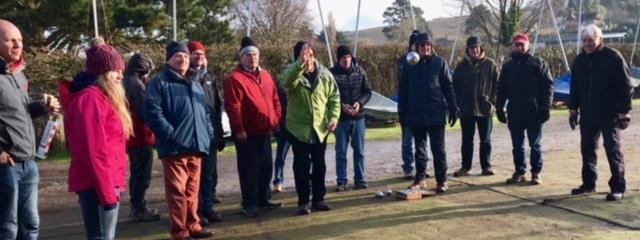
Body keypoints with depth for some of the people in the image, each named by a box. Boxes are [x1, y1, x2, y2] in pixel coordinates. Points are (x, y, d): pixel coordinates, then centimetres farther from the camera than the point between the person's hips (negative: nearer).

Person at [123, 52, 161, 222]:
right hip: (141, 136, -10)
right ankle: (139, 209, -1)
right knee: (142, 175, -4)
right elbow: (144, 111, -19)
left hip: (131, 136, 10)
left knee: (136, 174, 17)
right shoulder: (136, 83, -15)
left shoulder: (125, 82, 15)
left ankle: (136, 207, 24)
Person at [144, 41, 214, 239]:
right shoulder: (160, 82, -2)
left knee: (192, 189, 14)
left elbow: (206, 111, 27)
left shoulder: (196, 84, 22)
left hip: (196, 145, 7)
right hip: (175, 146, -7)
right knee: (177, 190, -4)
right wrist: (170, 133, -18)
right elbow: (152, 112, -12)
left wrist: (208, 132, 12)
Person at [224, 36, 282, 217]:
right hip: (246, 132, -7)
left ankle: (263, 199, 27)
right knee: (249, 168, -2)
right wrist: (239, 129, -18)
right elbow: (232, 107, -16)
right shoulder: (235, 78, -11)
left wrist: (276, 119, 10)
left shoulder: (266, 76, 13)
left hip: (265, 130, 7)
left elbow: (275, 100, 18)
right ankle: (249, 204, 7)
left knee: (266, 166, 13)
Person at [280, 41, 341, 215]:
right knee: (301, 166, 3)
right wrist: (300, 63, -49)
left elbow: (334, 97, 6)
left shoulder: (324, 74, 0)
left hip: (320, 128, 3)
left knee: (319, 165, 10)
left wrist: (334, 117, -9)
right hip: (298, 128, -3)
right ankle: (303, 201, 13)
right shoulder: (293, 74, -10)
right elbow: (287, 82, -36)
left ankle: (318, 199, 23)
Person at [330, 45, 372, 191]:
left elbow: (367, 92, 3)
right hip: (341, 118, -2)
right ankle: (341, 181, 13)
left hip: (358, 117, 2)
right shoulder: (332, 73, -6)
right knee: (340, 151, 4)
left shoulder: (360, 71, 2)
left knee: (359, 150, 7)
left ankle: (360, 179, 17)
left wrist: (359, 102, -15)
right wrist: (341, 105, -20)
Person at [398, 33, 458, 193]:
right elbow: (403, 90, 7)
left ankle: (441, 180, 9)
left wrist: (453, 109, -4)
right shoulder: (409, 65, 5)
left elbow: (448, 87, 0)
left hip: (436, 114, -2)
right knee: (419, 148, 11)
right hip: (416, 115, 2)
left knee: (438, 149, 1)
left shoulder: (439, 63, 1)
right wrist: (402, 112, 2)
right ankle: (419, 179, 20)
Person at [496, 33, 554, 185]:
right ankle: (519, 172, 19)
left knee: (535, 145, 6)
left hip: (534, 112, -3)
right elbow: (501, 88, 13)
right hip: (514, 113, 3)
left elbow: (548, 85, -5)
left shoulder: (537, 63, -1)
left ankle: (536, 173, 15)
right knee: (517, 146, 9)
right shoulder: (508, 65, 10)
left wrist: (546, 107, -12)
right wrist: (499, 108, 6)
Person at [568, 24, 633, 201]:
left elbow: (625, 87, -10)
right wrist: (573, 111, 12)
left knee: (613, 150, -2)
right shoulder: (579, 60, 7)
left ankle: (618, 187, 6)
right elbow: (575, 88, 14)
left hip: (610, 114, -5)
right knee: (587, 149, 11)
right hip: (588, 115, 6)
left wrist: (624, 113, -12)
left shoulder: (613, 57, -9)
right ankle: (589, 183, 22)